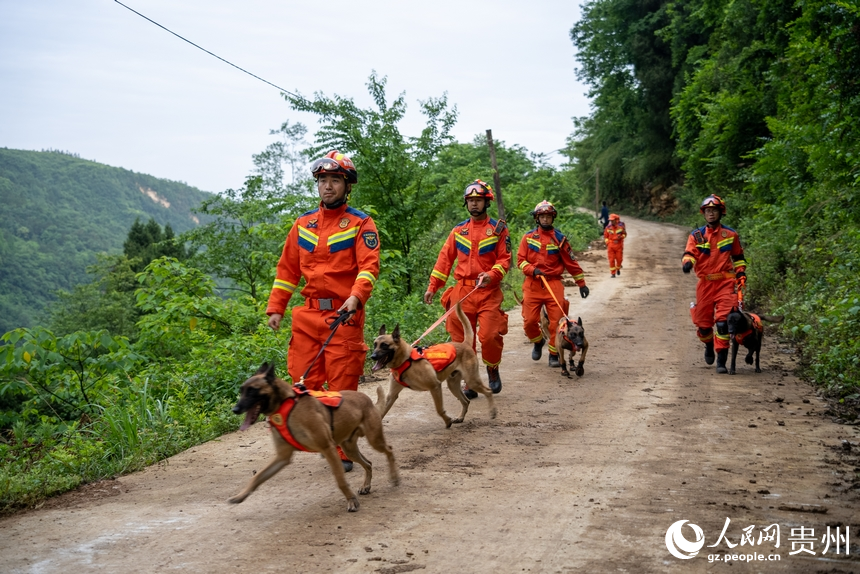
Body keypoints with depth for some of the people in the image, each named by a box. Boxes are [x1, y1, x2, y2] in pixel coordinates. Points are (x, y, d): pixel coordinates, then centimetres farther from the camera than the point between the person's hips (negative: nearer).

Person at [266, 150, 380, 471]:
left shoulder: (360, 224, 1)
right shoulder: (303, 224, 14)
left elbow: (369, 266, -12)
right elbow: (287, 268, 17)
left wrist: (355, 297, -29)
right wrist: (276, 308, 9)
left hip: (344, 316, -4)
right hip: (308, 315, 5)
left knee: (342, 387, -3)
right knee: (304, 381, 2)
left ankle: (343, 452, 6)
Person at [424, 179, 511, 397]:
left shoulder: (498, 229, 4)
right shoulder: (458, 230, 12)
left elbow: (504, 259, 0)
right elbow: (445, 259, 11)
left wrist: (491, 275, -20)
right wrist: (432, 287, 6)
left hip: (489, 291, -3)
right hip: (462, 290, 3)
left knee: (489, 335, -13)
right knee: (462, 338, 1)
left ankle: (493, 369, 16)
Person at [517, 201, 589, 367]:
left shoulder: (559, 238, 5)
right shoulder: (528, 237, 6)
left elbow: (571, 263, 9)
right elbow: (520, 260, 6)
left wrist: (581, 283, 9)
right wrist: (532, 270, -13)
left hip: (554, 284, 0)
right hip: (532, 285, 1)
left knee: (557, 322, -6)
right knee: (529, 321, -3)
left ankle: (554, 354, 10)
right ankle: (538, 342, 27)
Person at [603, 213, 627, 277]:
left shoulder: (621, 227, -3)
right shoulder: (608, 228, -1)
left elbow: (625, 234, 8)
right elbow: (605, 236, 8)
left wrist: (621, 237, -12)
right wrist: (607, 243, -4)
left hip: (619, 245, 0)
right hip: (610, 246, 0)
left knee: (619, 259, 4)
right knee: (611, 260, -3)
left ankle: (618, 269, 34)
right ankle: (613, 273, 5)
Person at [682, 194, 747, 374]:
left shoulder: (731, 234, 8)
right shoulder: (696, 235, 6)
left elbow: (738, 257, 18)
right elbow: (689, 253, -7)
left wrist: (741, 273, 5)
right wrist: (687, 262, -28)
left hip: (725, 282, -1)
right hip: (705, 283, 2)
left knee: (723, 321, -14)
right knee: (703, 322, 8)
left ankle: (721, 360, -9)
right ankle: (709, 345, 41)